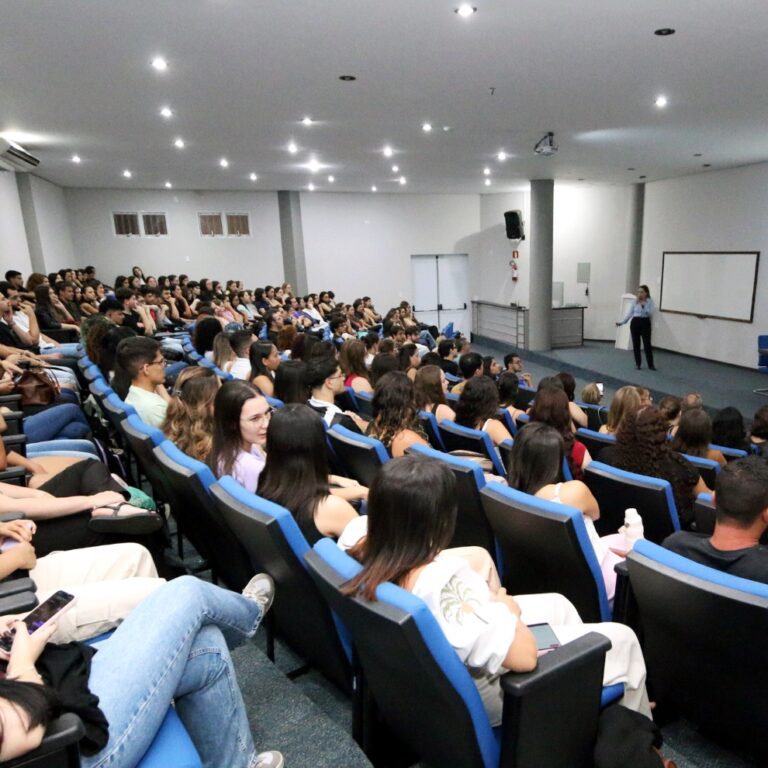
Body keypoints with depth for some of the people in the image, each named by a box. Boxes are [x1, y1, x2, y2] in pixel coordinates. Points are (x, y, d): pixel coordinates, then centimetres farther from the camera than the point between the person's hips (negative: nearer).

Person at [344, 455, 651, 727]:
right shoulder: (445, 582, -41)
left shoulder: (366, 554, -17)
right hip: (484, 696, -7)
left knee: (559, 604, 23)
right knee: (624, 639, 9)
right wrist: (506, 608, -16)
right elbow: (524, 656, -36)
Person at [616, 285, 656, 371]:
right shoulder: (635, 302, 6)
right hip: (635, 323, 3)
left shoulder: (650, 301, 0)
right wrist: (622, 322, -1)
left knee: (647, 344, -5)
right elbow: (629, 314, 6)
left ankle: (650, 365, 3)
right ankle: (638, 363, 16)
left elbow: (651, 312, -14)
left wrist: (643, 306, -20)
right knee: (636, 344, 5)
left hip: (645, 323, -3)